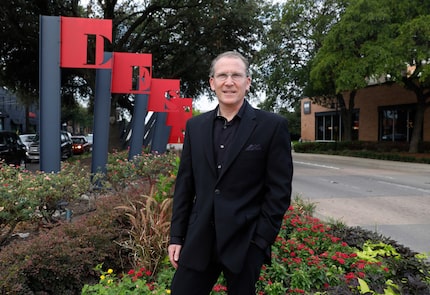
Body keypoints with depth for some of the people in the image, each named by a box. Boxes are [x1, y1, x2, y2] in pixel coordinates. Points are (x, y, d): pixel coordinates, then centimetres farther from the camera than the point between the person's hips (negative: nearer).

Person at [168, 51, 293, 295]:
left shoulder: (273, 126, -5)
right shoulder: (195, 126, 6)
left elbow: (279, 190, -6)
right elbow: (185, 184, 8)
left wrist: (261, 242, -9)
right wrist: (177, 236, 6)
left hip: (245, 242, -3)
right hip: (198, 240, 3)